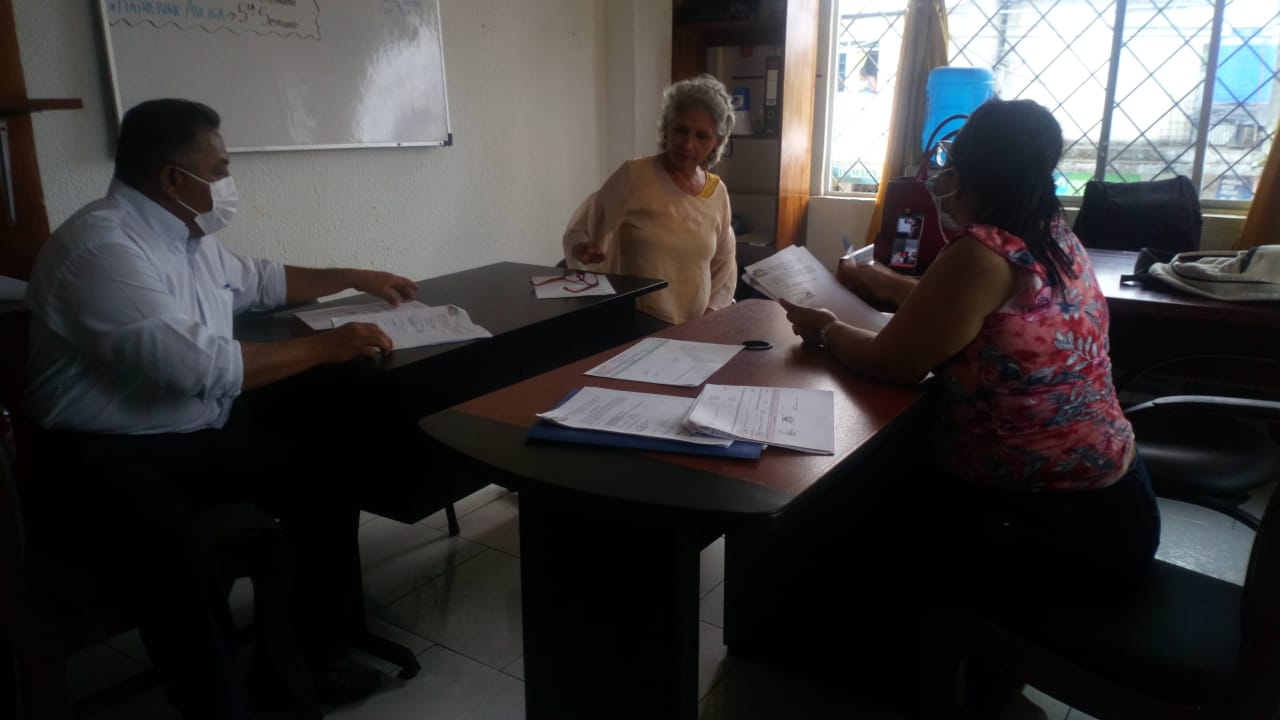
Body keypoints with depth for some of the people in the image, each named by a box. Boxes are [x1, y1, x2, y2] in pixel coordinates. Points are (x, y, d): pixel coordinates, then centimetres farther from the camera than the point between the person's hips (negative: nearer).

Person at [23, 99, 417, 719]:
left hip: (200, 433, 9)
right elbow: (200, 365, -30)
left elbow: (259, 280, 29)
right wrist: (326, 347, -22)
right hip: (103, 459, -9)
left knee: (327, 477, -6)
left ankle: (306, 663, 8)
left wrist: (356, 279, 28)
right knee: (182, 564, -36)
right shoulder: (102, 247, -21)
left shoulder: (186, 235, 9)